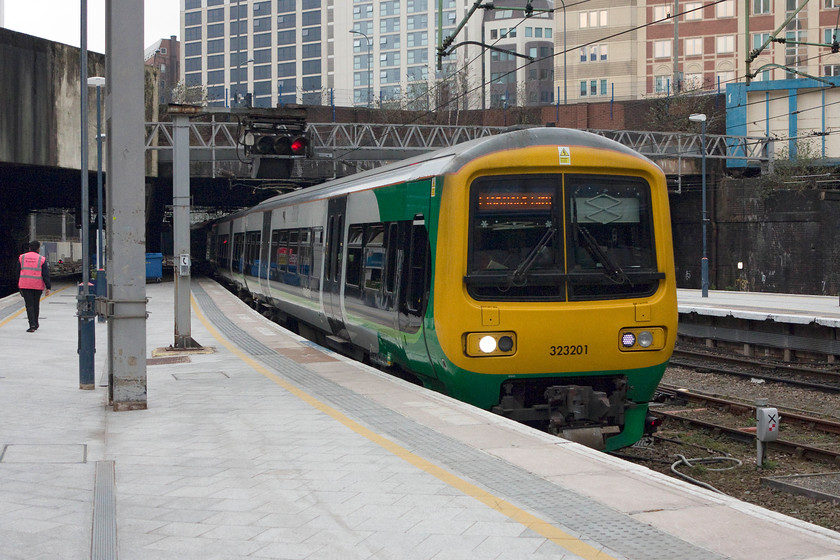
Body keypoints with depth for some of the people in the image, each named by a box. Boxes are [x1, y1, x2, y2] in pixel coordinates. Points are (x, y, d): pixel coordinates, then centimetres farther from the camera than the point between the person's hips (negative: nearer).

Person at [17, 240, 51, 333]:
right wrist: (48, 287, -2)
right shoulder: (42, 259, -3)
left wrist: (19, 285, 24)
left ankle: (32, 325, -14)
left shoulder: (21, 257, 4)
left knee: (29, 305, -1)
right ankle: (35, 324, 28)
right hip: (38, 286, 0)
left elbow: (18, 271, 12)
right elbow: (46, 275, -5)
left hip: (25, 285, 0)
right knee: (36, 304, 15)